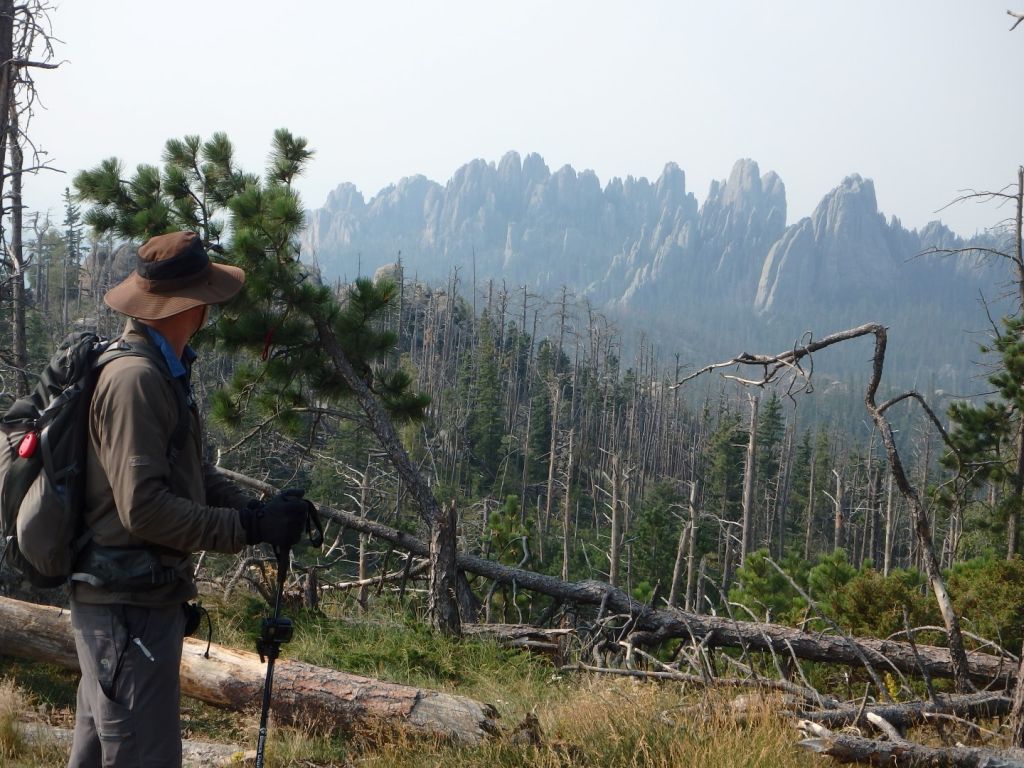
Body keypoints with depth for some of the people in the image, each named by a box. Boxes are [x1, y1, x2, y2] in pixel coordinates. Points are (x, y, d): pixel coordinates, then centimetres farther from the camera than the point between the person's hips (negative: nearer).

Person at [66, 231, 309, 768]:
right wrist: (249, 528, -20)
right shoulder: (135, 379, -19)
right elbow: (142, 507, -24)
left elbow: (190, 474, 15)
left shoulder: (163, 372, 14)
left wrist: (259, 510, -1)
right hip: (130, 607, -10)